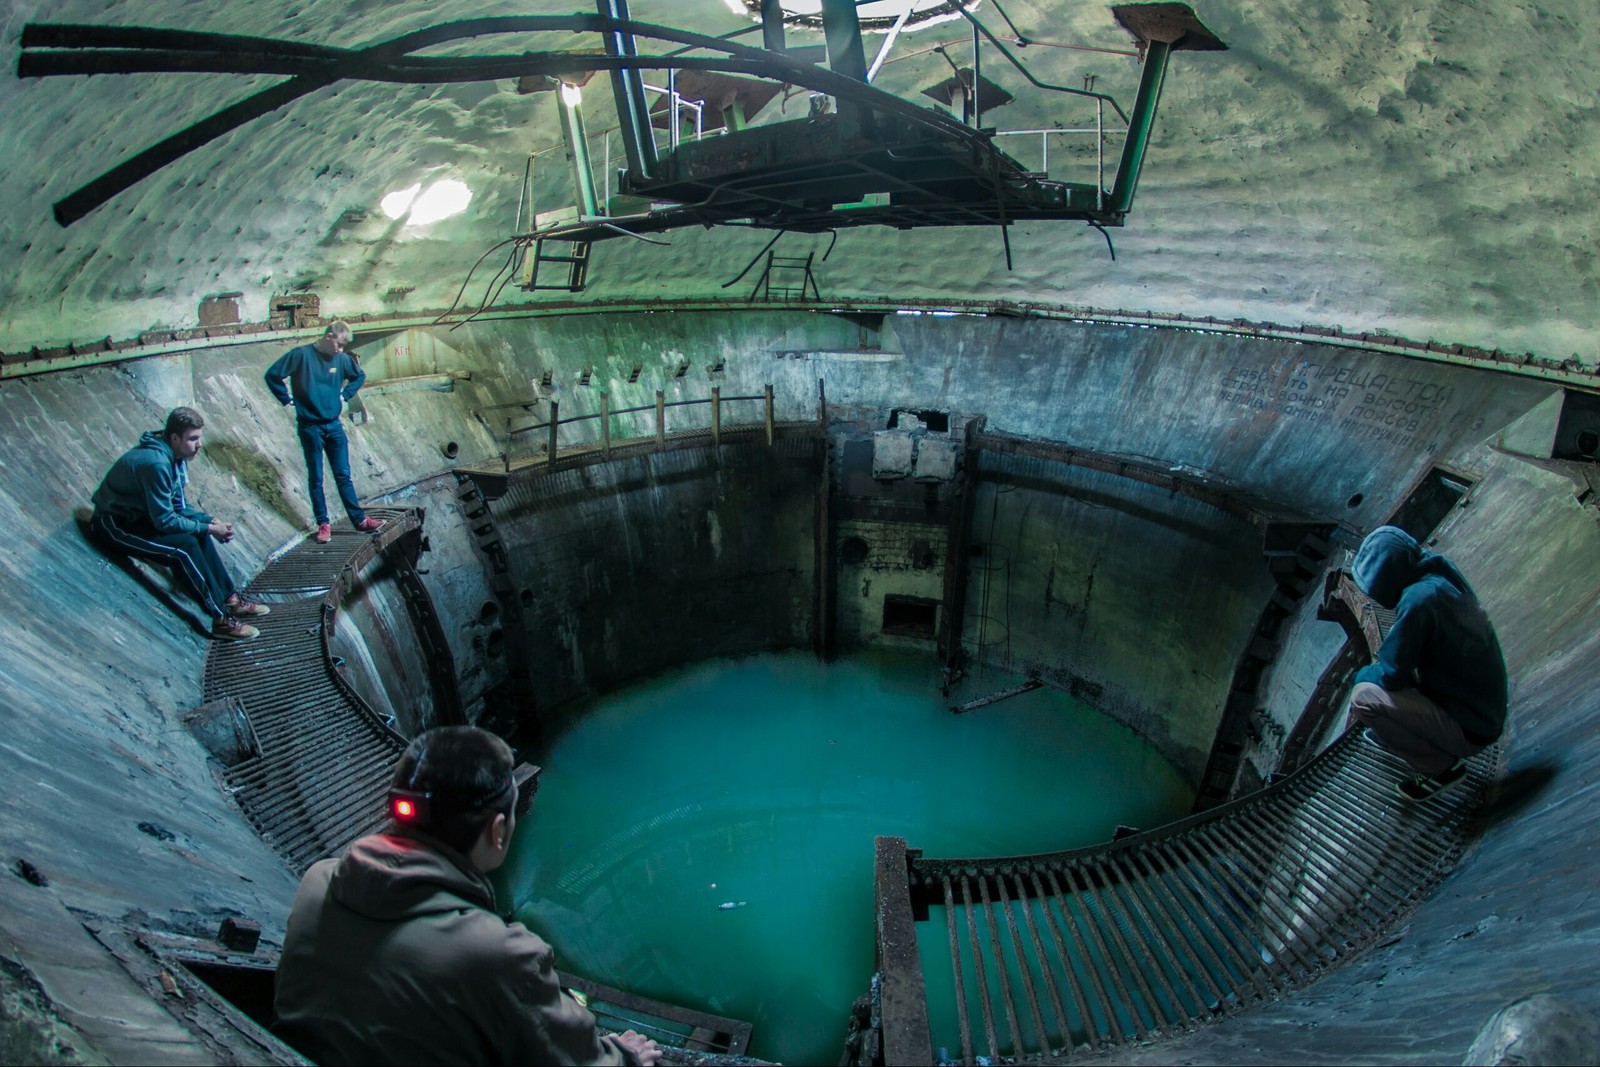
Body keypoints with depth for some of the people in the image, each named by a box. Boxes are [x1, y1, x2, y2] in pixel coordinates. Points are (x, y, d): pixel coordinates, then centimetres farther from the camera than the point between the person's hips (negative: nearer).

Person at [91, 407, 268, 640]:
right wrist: (208, 528, -18)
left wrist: (211, 521, -7)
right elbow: (165, 520, -26)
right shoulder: (156, 463, -29)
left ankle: (230, 599, 2)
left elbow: (179, 505, 7)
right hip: (115, 526, -9)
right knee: (185, 546, -23)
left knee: (200, 534, 0)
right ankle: (221, 619, -21)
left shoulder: (175, 456, -1)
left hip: (138, 515, 9)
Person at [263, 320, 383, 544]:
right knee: (315, 478, 5)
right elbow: (272, 375, -7)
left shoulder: (341, 358, 3)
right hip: (310, 427, -4)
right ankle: (323, 524, 12)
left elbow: (360, 375, 21)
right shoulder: (301, 355, -10)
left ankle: (359, 520, 11)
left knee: (343, 476, 8)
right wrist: (288, 400, -5)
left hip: (334, 425, 4)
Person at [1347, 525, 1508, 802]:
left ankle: (1443, 767, -2)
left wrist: (1361, 675, -2)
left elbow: (1391, 674, -21)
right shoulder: (1440, 572, -2)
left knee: (1364, 697, -18)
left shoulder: (1419, 599, -28)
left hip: (1468, 728, -9)